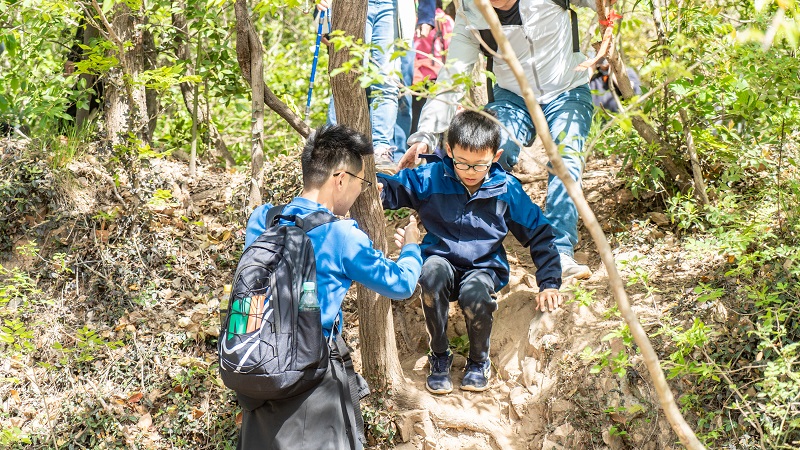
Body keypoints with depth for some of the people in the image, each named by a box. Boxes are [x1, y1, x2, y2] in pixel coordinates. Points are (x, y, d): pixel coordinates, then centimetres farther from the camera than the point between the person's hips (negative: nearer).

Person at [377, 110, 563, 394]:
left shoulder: (507, 190, -5)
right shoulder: (431, 178, -6)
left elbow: (539, 234, 3)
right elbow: (394, 188, -3)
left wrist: (549, 283, -3)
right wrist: (376, 187, -30)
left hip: (484, 267, 0)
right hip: (442, 259, 1)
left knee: (475, 296, -36)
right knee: (433, 272, -37)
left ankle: (479, 361, -1)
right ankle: (439, 356, -13)